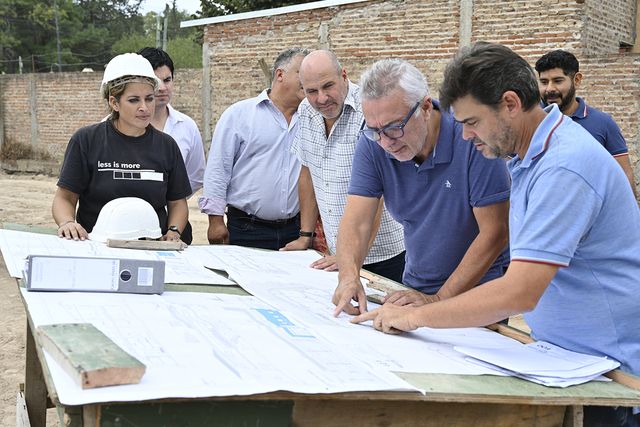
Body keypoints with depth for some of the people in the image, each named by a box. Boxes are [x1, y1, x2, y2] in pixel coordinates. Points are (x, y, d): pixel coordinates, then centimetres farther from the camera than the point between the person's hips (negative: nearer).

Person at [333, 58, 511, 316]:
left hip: (478, 293, -2)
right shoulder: (372, 144, -6)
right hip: (415, 287, 3)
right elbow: (356, 221, -9)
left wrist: (439, 300, -21)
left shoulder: (472, 139, -20)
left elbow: (495, 232, -18)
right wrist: (348, 276, -29)